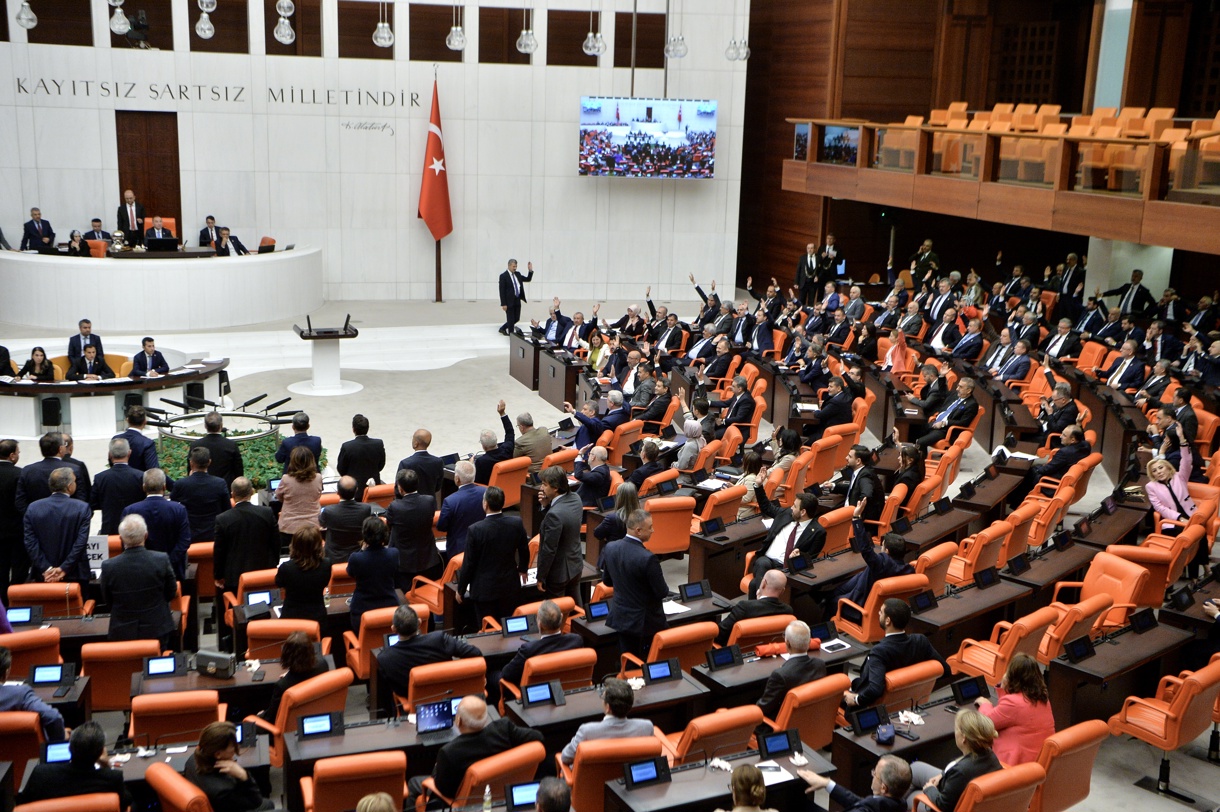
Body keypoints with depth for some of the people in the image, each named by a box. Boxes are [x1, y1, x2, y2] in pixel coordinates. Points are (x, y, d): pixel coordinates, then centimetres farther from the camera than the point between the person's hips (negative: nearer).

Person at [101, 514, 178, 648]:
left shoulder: (108, 566, -16)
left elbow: (107, 600, 0)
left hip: (122, 633, 0)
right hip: (157, 630, 0)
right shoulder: (162, 560, -17)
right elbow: (171, 593, -3)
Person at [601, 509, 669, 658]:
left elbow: (606, 581, 8)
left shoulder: (610, 549, -7)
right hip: (646, 622, -6)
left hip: (620, 618, 6)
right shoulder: (648, 558, -28)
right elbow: (662, 592, -19)